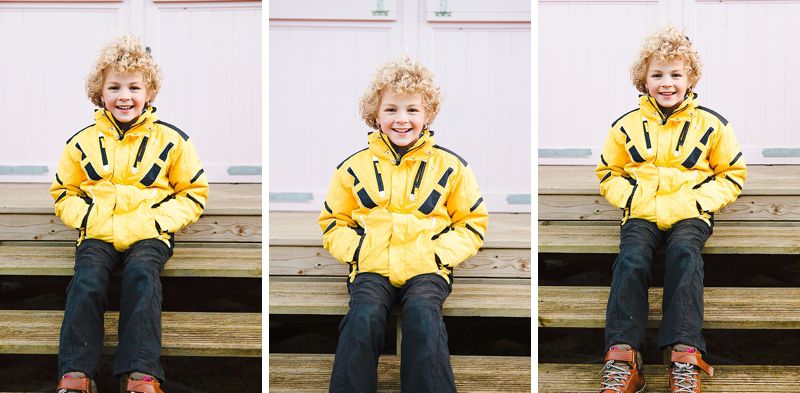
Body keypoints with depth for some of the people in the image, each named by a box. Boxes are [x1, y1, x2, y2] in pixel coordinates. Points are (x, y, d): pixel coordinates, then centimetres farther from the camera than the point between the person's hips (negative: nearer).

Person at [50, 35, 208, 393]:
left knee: (141, 276, -30)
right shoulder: (83, 142, 9)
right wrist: (87, 217, -3)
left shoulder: (171, 140, 5)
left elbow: (194, 192, 9)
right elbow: (64, 193, 18)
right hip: (98, 234, 2)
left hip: (149, 234, -2)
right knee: (87, 280, -26)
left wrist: (160, 220, -8)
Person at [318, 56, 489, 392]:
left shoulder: (450, 166, 9)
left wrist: (441, 252, -4)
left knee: (422, 317, -33)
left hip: (426, 269, -1)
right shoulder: (355, 167, 11)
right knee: (363, 317, -31)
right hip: (371, 269, 1)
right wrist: (355, 248, -2)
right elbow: (333, 221, 19)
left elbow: (473, 222, 14)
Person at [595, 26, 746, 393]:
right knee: (631, 257, -29)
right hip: (641, 212, 1)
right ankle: (621, 359, -36)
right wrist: (632, 197, -4)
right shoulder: (626, 125, 8)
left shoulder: (711, 124, 6)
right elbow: (608, 173, 17)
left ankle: (684, 357, -38)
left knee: (684, 253, -33)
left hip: (690, 213, -1)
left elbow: (733, 175, 12)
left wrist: (699, 200, -6)